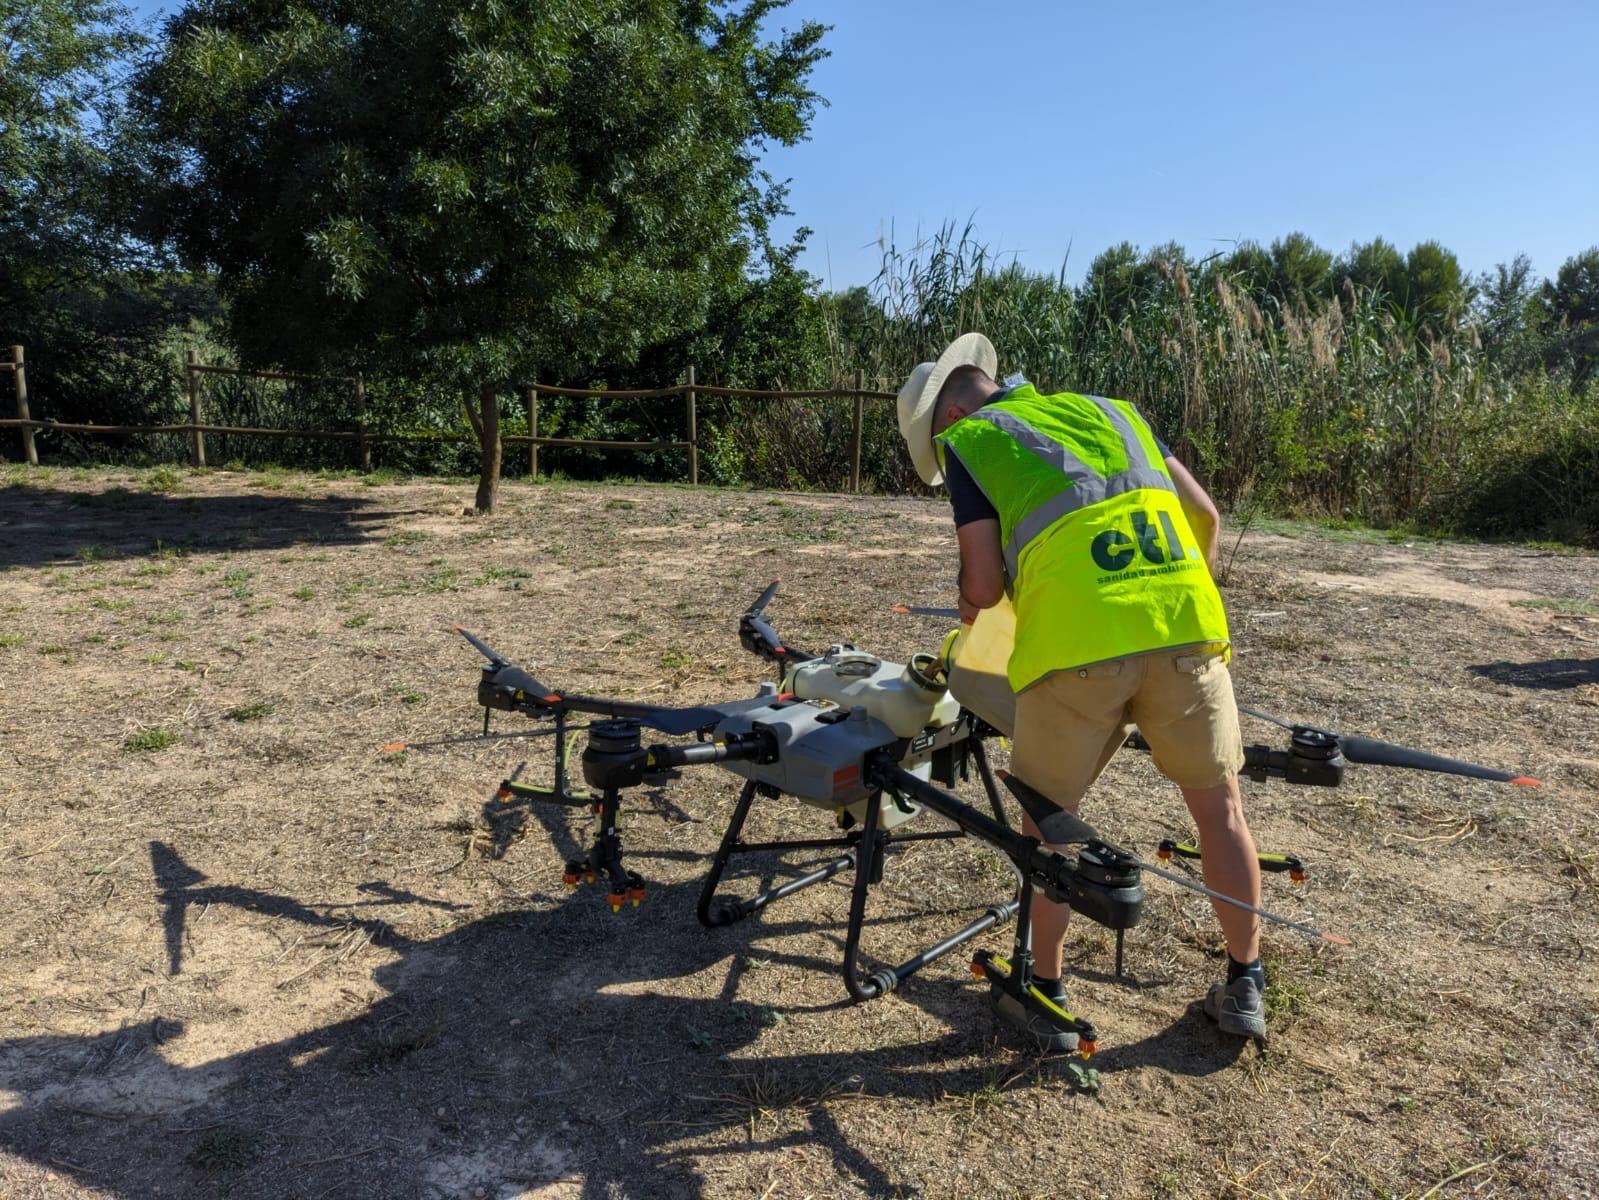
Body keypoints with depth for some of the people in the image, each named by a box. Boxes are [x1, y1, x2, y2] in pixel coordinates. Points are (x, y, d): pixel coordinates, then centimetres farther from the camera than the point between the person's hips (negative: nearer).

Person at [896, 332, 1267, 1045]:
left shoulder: (968, 441, 14)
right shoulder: (1106, 409, 27)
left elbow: (984, 585, 6)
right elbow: (1205, 514, 25)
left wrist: (970, 606, 28)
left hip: (1074, 642, -4)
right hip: (1186, 627, 4)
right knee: (1220, 807, 20)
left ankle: (1047, 996, 26)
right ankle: (1245, 988, 32)